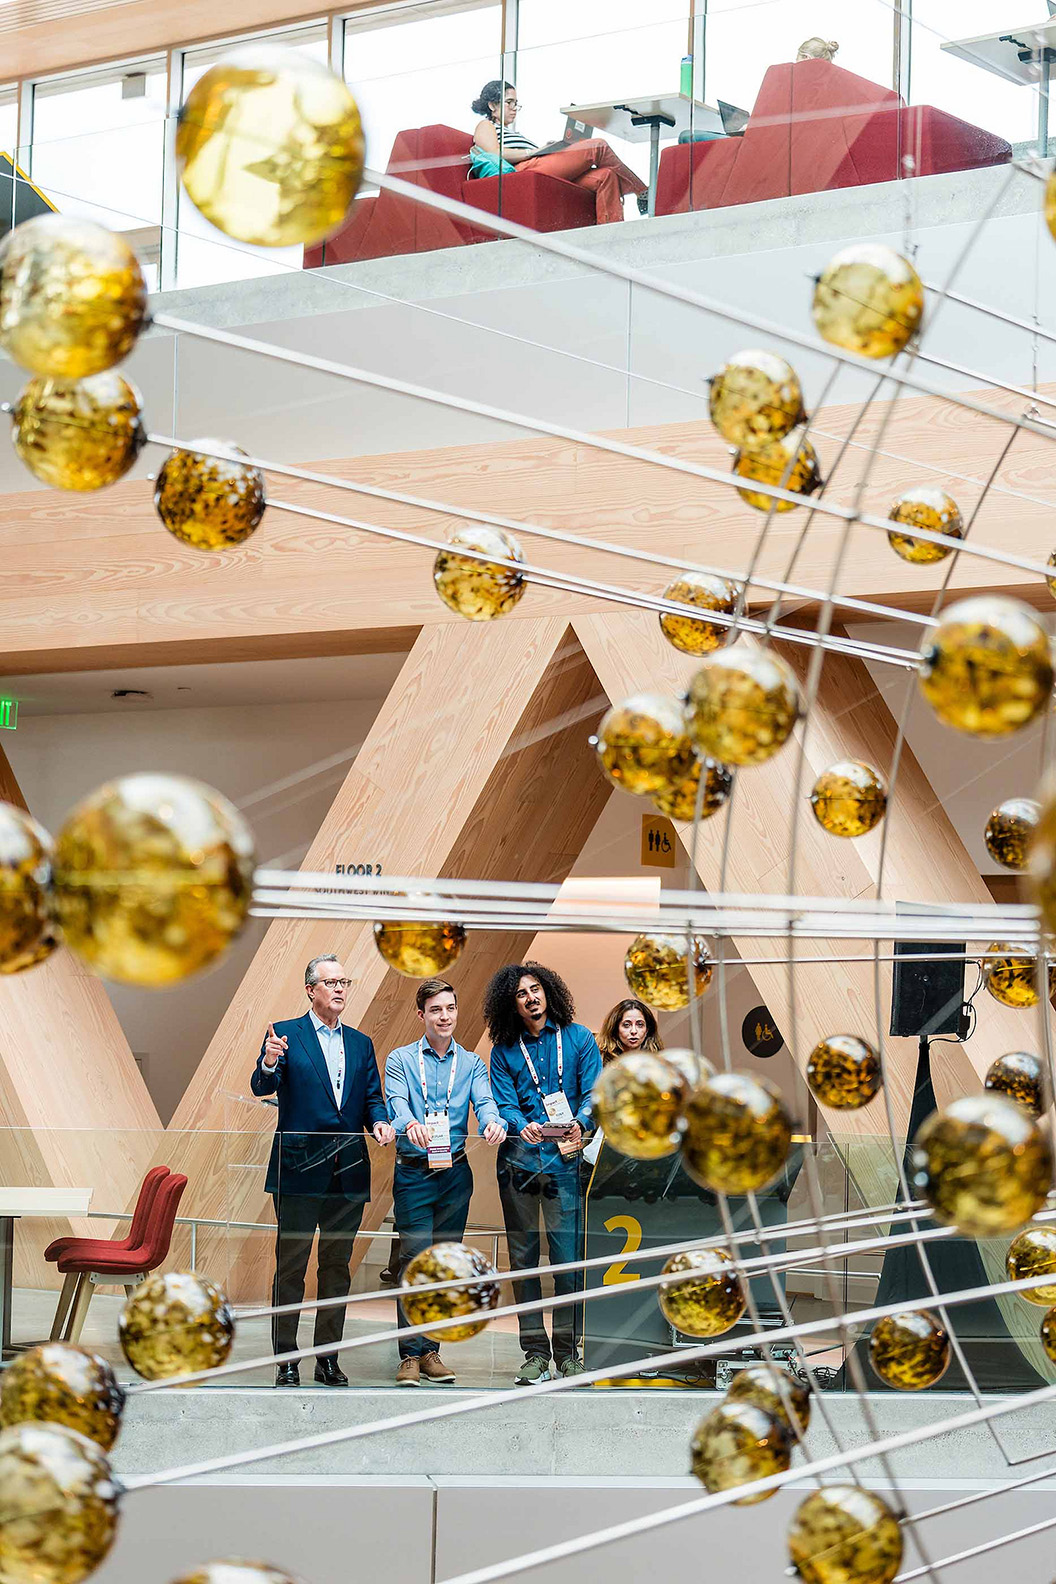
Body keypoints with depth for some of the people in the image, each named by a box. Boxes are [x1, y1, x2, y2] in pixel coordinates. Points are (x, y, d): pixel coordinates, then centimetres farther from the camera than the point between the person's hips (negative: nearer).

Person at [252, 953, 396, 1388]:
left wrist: (380, 1122, -9)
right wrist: (269, 1064, -33)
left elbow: (372, 1097, 13)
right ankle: (286, 1360, 4)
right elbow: (262, 1088, -11)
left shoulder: (360, 1043, 15)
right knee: (291, 1267, -1)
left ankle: (328, 1359, 16)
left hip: (349, 1172, 5)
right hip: (299, 1170, -5)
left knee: (337, 1267, 9)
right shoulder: (285, 1034, 0)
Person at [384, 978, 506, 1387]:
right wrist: (410, 1125, -37)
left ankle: (430, 1350, 13)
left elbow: (484, 1102, -5)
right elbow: (396, 1103, -13)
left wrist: (493, 1123, -30)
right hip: (413, 1172, -3)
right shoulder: (400, 1060, 3)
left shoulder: (471, 1063, 11)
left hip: (455, 1172, 3)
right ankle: (411, 1355, -5)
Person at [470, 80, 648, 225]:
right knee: (598, 146, -13)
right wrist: (532, 152, -10)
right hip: (525, 169, -9)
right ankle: (643, 193, -5)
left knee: (605, 175, -12)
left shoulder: (512, 133, 42)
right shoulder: (485, 126, 18)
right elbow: (495, 153, -5)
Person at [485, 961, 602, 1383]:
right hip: (519, 1159, 2)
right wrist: (522, 1128, -20)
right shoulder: (504, 1051, 11)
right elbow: (504, 1103, 2)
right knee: (523, 1257, 3)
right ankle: (534, 1352, 10)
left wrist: (580, 1123, -18)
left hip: (564, 1159, -1)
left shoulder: (578, 1038, 8)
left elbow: (594, 1092, 2)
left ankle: (567, 1349, 5)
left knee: (568, 1257, -6)